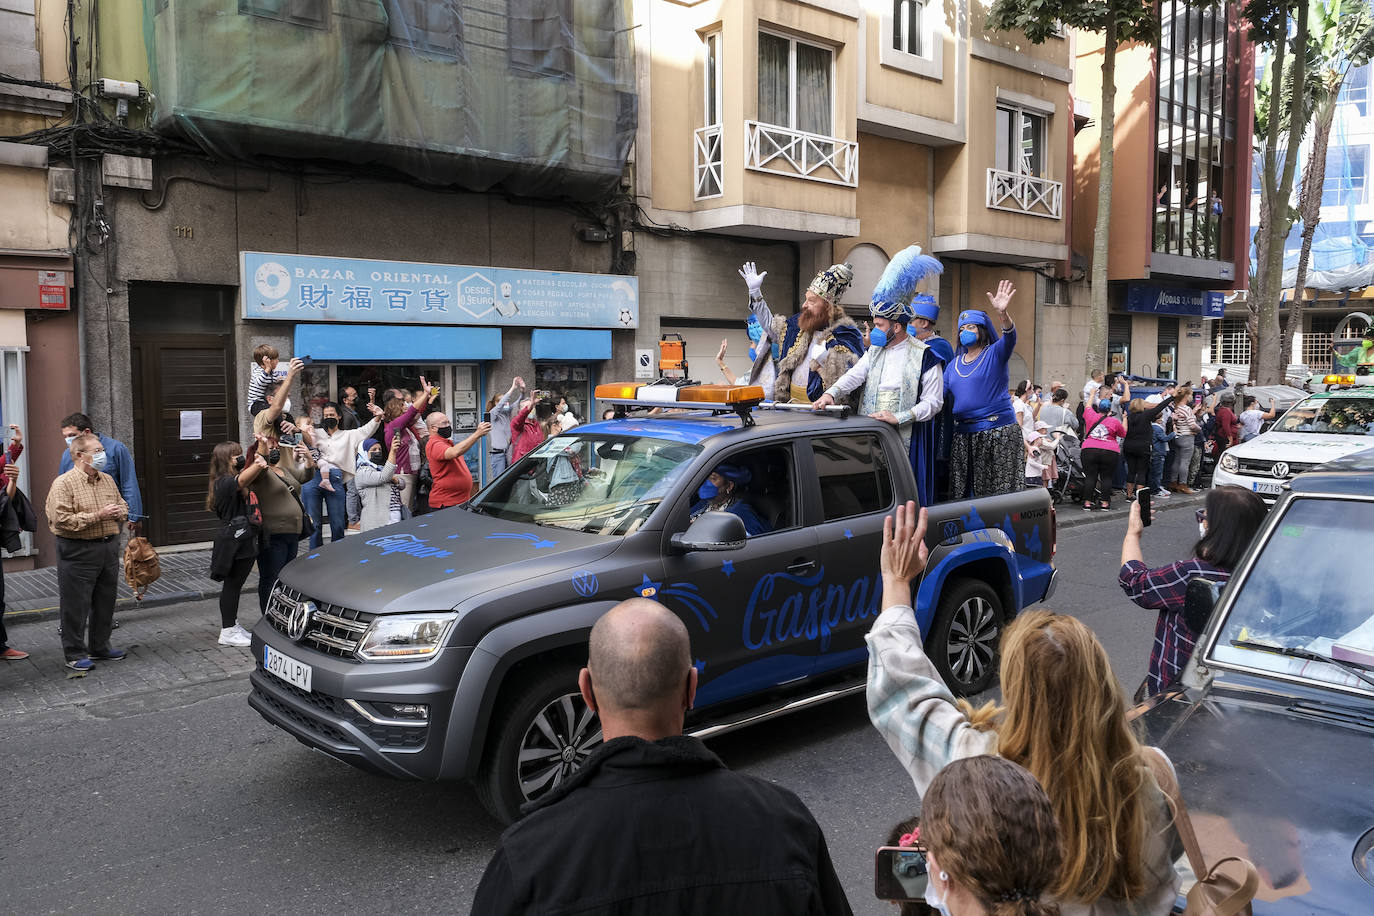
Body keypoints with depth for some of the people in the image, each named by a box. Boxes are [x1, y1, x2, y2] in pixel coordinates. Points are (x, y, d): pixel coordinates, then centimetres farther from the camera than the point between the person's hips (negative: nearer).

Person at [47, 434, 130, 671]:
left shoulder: (108, 480, 11)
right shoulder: (63, 484, -11)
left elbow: (123, 505, 23)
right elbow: (62, 520, -19)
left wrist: (120, 512, -1)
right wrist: (97, 516, -22)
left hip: (109, 547, 7)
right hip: (78, 551, -7)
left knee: (105, 602, 14)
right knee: (76, 605, 1)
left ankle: (100, 646, 28)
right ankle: (75, 653, 12)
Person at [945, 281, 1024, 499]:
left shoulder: (995, 354, 0)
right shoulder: (955, 363, 17)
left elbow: (1009, 338, -21)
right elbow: (940, 392, 14)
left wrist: (1002, 314, -40)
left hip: (997, 433, -6)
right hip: (963, 435, 6)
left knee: (998, 493, -5)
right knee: (962, 492, 6)